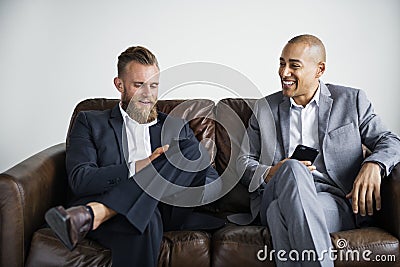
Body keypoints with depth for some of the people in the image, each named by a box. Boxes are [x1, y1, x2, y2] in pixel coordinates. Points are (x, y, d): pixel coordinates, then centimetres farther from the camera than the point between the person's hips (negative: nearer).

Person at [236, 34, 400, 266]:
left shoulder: (351, 101, 15)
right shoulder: (265, 108, 18)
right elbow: (244, 162, 17)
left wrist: (373, 165, -11)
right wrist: (271, 174, -6)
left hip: (336, 201, -2)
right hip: (273, 199, 2)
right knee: (293, 169, -35)